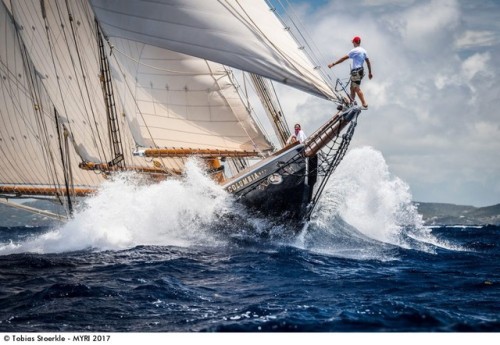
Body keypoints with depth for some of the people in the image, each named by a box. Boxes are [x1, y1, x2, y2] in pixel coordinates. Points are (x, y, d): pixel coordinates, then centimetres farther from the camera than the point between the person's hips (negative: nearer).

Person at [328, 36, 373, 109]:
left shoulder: (354, 50, -12)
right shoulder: (363, 51, 12)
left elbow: (344, 58, -14)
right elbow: (368, 62, 14)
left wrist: (333, 64, -12)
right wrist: (370, 72, 20)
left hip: (356, 71, -9)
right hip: (361, 70, 9)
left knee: (357, 89, -9)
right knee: (352, 88, 17)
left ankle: (364, 105, -15)